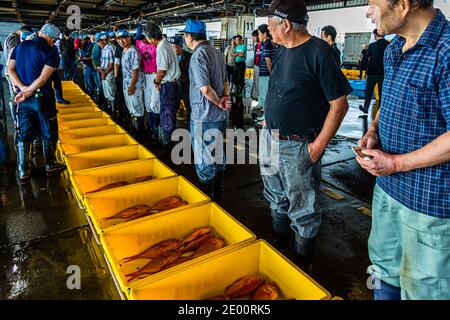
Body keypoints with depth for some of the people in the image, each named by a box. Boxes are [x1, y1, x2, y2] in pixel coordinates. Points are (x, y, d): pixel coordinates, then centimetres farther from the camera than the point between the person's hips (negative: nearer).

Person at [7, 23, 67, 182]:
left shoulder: (20, 46, 8)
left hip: (24, 99, 5)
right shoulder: (51, 52, -9)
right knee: (48, 133, 11)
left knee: (24, 134, 10)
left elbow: (10, 70, 1)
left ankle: (23, 172, 15)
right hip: (43, 97, -5)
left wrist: (23, 89, -9)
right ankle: (50, 165, 23)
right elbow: (43, 78, -18)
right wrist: (27, 93, -11)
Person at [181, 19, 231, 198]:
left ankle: (206, 195, 19)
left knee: (203, 158, 5)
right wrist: (224, 98, 3)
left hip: (204, 116, -9)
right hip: (220, 115, 9)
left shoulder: (198, 55, -17)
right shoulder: (216, 52, 10)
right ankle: (218, 189, 34)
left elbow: (205, 89, -25)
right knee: (217, 152, 19)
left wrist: (220, 103, -10)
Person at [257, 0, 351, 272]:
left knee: (302, 212, 7)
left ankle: (303, 267, 29)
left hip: (298, 147, -8)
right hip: (270, 140, 8)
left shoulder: (319, 53, -14)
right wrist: (268, 124, 13)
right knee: (278, 201, 22)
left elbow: (339, 104, -15)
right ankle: (279, 250, 44)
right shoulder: (282, 50, 10)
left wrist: (319, 145, -17)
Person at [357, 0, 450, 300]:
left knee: (421, 287, 13)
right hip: (387, 186, 8)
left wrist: (396, 163, -19)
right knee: (385, 267, 26)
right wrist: (374, 130, 0)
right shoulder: (394, 49, 6)